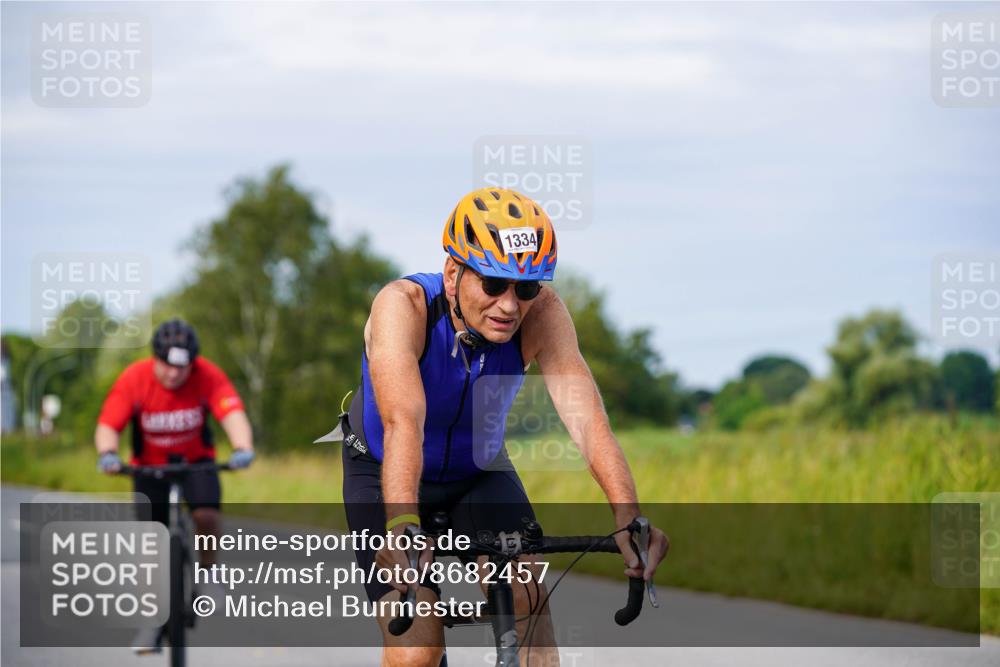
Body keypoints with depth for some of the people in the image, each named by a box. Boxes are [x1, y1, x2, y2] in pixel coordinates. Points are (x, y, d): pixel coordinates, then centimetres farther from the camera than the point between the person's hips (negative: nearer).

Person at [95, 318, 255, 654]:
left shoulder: (208, 376, -23)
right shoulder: (133, 379, -23)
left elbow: (233, 413, -37)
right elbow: (107, 426, -29)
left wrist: (243, 448, -57)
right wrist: (108, 453, -51)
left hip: (196, 461, -1)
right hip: (150, 465, 1)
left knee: (206, 514, -28)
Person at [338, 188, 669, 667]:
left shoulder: (541, 313, -25)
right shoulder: (403, 305, -33)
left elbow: (585, 415, -37)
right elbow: (403, 422, -48)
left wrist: (628, 518, -53)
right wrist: (402, 524, -63)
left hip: (479, 471, 3)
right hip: (384, 475, -3)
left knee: (526, 593, -23)